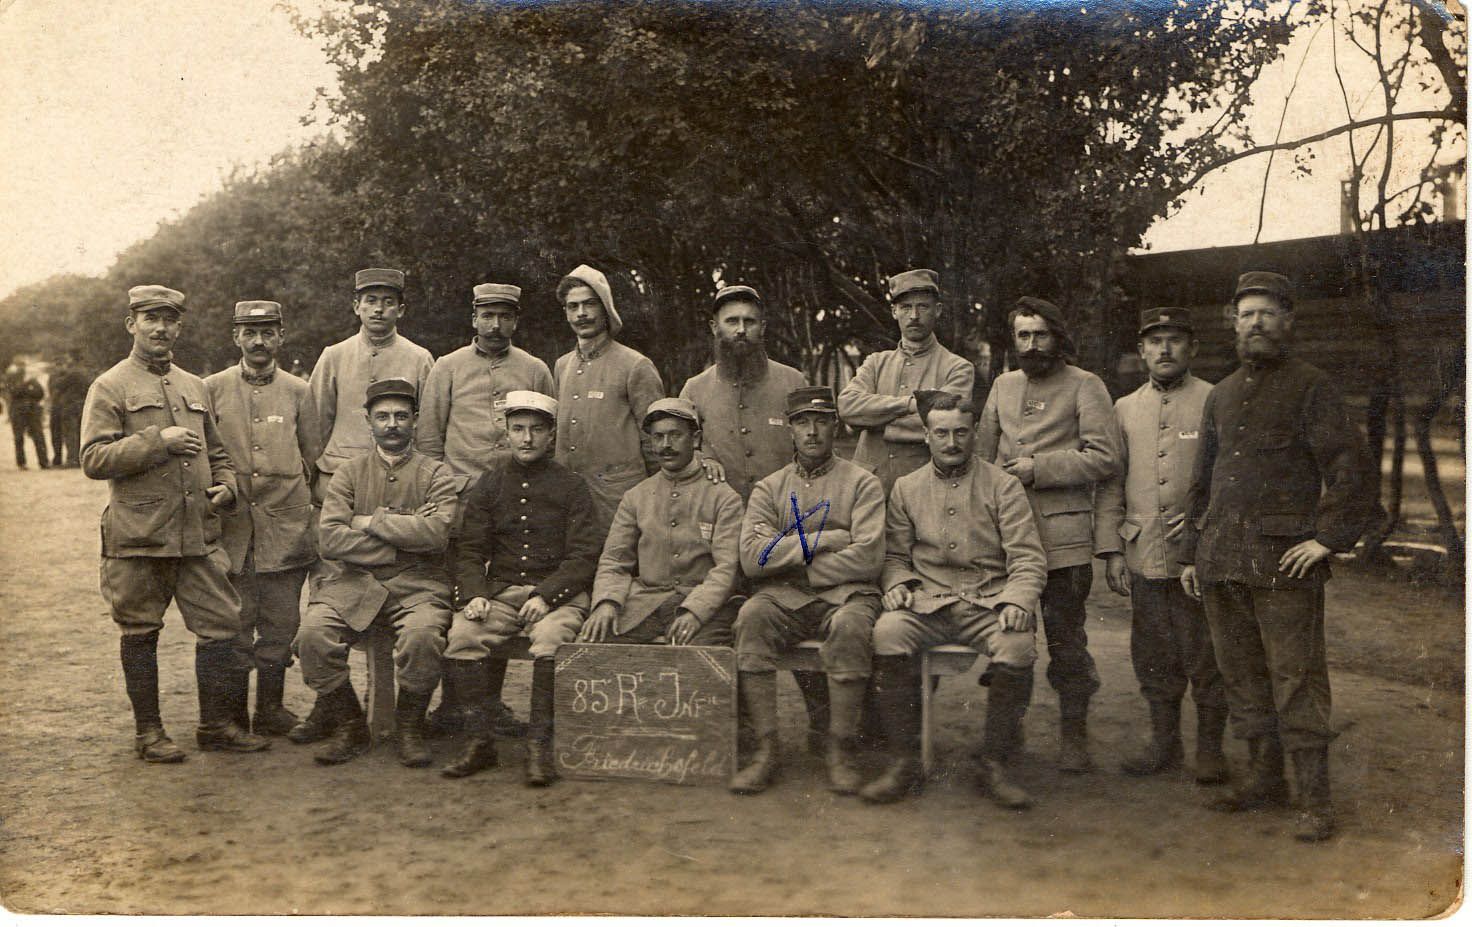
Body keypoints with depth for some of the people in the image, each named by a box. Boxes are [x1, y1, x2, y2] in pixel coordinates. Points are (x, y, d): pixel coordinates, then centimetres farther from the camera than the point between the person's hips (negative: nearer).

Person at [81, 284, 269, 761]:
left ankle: (216, 723, 16)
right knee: (140, 634, 6)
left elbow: (217, 452, 26)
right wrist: (157, 440, -16)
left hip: (198, 534, 5)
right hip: (138, 537, -4)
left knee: (223, 625, 2)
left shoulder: (196, 388, 17)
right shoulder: (110, 387, 1)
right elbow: (94, 459, -8)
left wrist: (225, 486, 7)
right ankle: (148, 731, 18)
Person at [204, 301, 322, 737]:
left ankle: (270, 709, 17)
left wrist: (312, 515, 9)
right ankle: (232, 713, 14)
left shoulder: (299, 392, 8)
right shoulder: (211, 389, 6)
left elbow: (315, 459, 12)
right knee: (233, 624, 3)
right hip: (231, 526, -1)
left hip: (286, 526, 1)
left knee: (280, 626, 5)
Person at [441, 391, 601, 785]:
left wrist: (545, 596, -16)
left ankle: (540, 745, -22)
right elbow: (469, 550, 11)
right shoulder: (490, 482, 13)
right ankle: (480, 742, -14)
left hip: (557, 592, -3)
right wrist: (474, 594, -9)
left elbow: (584, 556, -1)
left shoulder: (571, 486, 5)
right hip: (499, 590, 3)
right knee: (461, 635, -25)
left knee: (550, 637, -34)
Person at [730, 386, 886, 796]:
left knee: (850, 626, -35)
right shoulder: (769, 488, 14)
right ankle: (766, 748, -23)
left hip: (845, 595, -2)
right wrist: (825, 539, -8)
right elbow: (752, 557, -3)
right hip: (785, 599, 2)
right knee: (751, 617, -30)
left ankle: (840, 750, -21)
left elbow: (867, 558, -7)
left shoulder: (861, 483, 7)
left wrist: (792, 561, -5)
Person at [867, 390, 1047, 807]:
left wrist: (1018, 600, -17)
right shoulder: (906, 488, 15)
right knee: (888, 633, -30)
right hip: (928, 603, 2)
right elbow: (895, 556, 16)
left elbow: (1028, 557, 1)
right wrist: (897, 584, -6)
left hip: (989, 603, -1)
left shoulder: (1003, 485, 8)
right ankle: (904, 764, -18)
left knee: (1018, 646, -33)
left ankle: (994, 766, -13)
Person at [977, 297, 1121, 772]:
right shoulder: (1002, 386, 19)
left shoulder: (1085, 386, 2)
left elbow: (1105, 457, -8)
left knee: (1066, 639, -2)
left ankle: (1073, 737, 11)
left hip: (1063, 538, -4)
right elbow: (982, 456, 23)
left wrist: (1038, 468, -11)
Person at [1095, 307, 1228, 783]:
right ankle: (1165, 743, 25)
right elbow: (1111, 484, 12)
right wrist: (1111, 548, 5)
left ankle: (1210, 747, 17)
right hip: (1144, 557, 4)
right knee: (1153, 657, 11)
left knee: (1205, 657, 2)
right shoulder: (1125, 409, 12)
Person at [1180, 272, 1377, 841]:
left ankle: (1315, 799, 3)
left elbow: (1352, 467, -6)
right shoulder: (1221, 395, 18)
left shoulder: (1310, 387, 0)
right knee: (1242, 676, 12)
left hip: (1284, 559, -6)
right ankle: (1265, 778, 24)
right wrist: (1191, 553, 18)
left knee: (1295, 678, -4)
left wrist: (1330, 537, -13)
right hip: (1222, 560, 6)